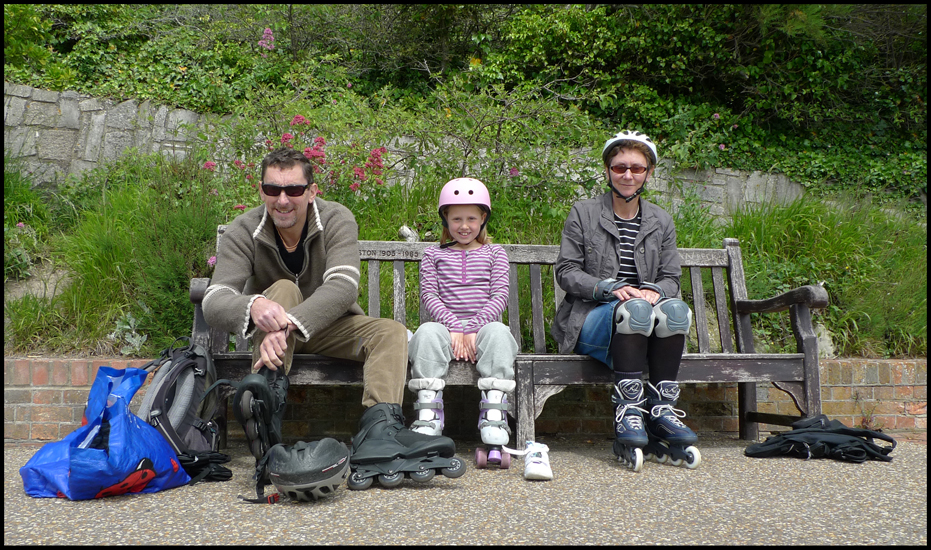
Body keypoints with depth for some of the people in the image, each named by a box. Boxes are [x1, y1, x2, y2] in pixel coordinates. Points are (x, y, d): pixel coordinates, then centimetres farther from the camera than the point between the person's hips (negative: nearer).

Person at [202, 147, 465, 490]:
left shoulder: (337, 220, -16)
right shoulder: (243, 232, -14)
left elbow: (343, 286, -32)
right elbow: (214, 301, -27)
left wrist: (290, 324, -48)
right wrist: (254, 306, -52)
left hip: (328, 326, 1)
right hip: (271, 331, -1)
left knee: (392, 332, -23)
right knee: (283, 289, -29)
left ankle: (379, 431, -45)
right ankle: (268, 397, -49)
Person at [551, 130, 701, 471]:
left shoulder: (661, 222, 18)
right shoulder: (583, 213, 7)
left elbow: (671, 278, 13)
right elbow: (566, 272, 0)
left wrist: (654, 291, -12)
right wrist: (610, 288, -17)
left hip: (642, 327, 3)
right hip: (590, 318, -3)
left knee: (676, 309, -31)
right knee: (636, 310, -36)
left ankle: (662, 409, -26)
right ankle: (628, 412, -35)